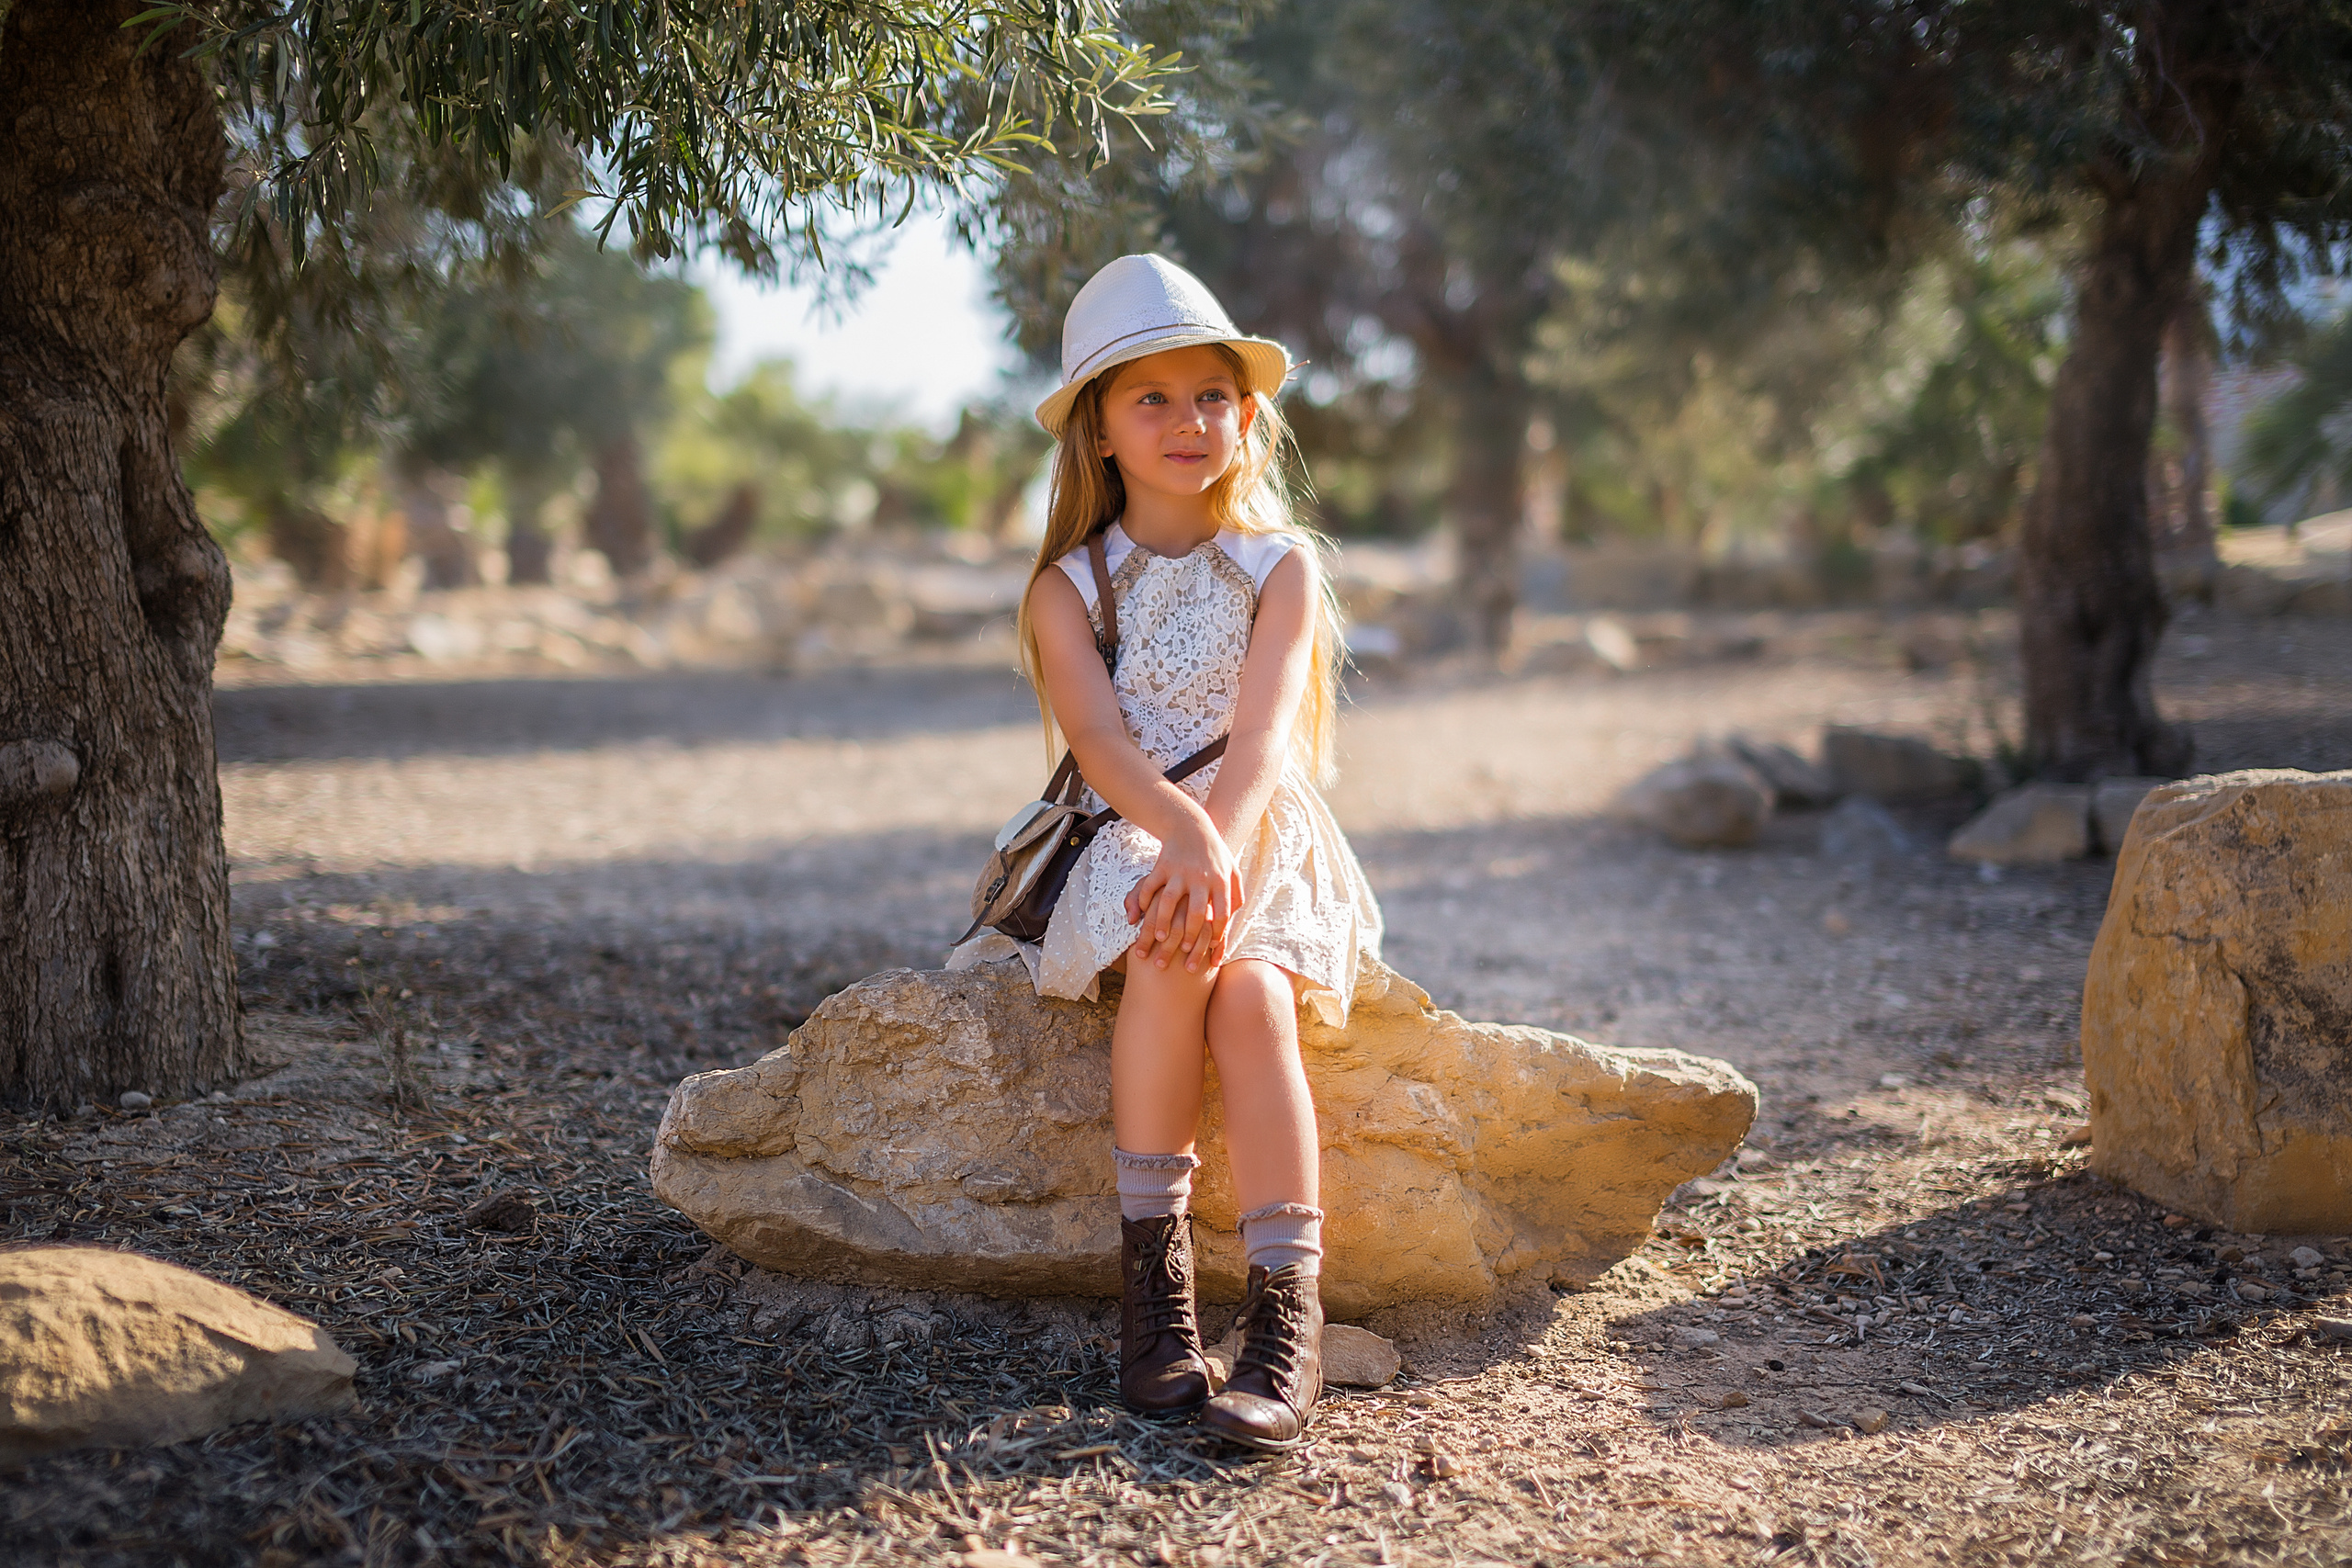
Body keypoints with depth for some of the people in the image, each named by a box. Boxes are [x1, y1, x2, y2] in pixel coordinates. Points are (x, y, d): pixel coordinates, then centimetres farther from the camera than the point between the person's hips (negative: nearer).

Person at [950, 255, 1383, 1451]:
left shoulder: (1282, 567, 4)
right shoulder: (1070, 589, 4)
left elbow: (1262, 737, -13)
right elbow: (1100, 740, -13)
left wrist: (1216, 851, -33)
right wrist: (1184, 831, -34)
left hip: (1263, 854, 0)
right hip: (1125, 852, 0)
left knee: (1249, 990, -31)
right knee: (1169, 961, -33)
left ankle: (1287, 1322, -36)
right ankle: (1152, 1280, -28)